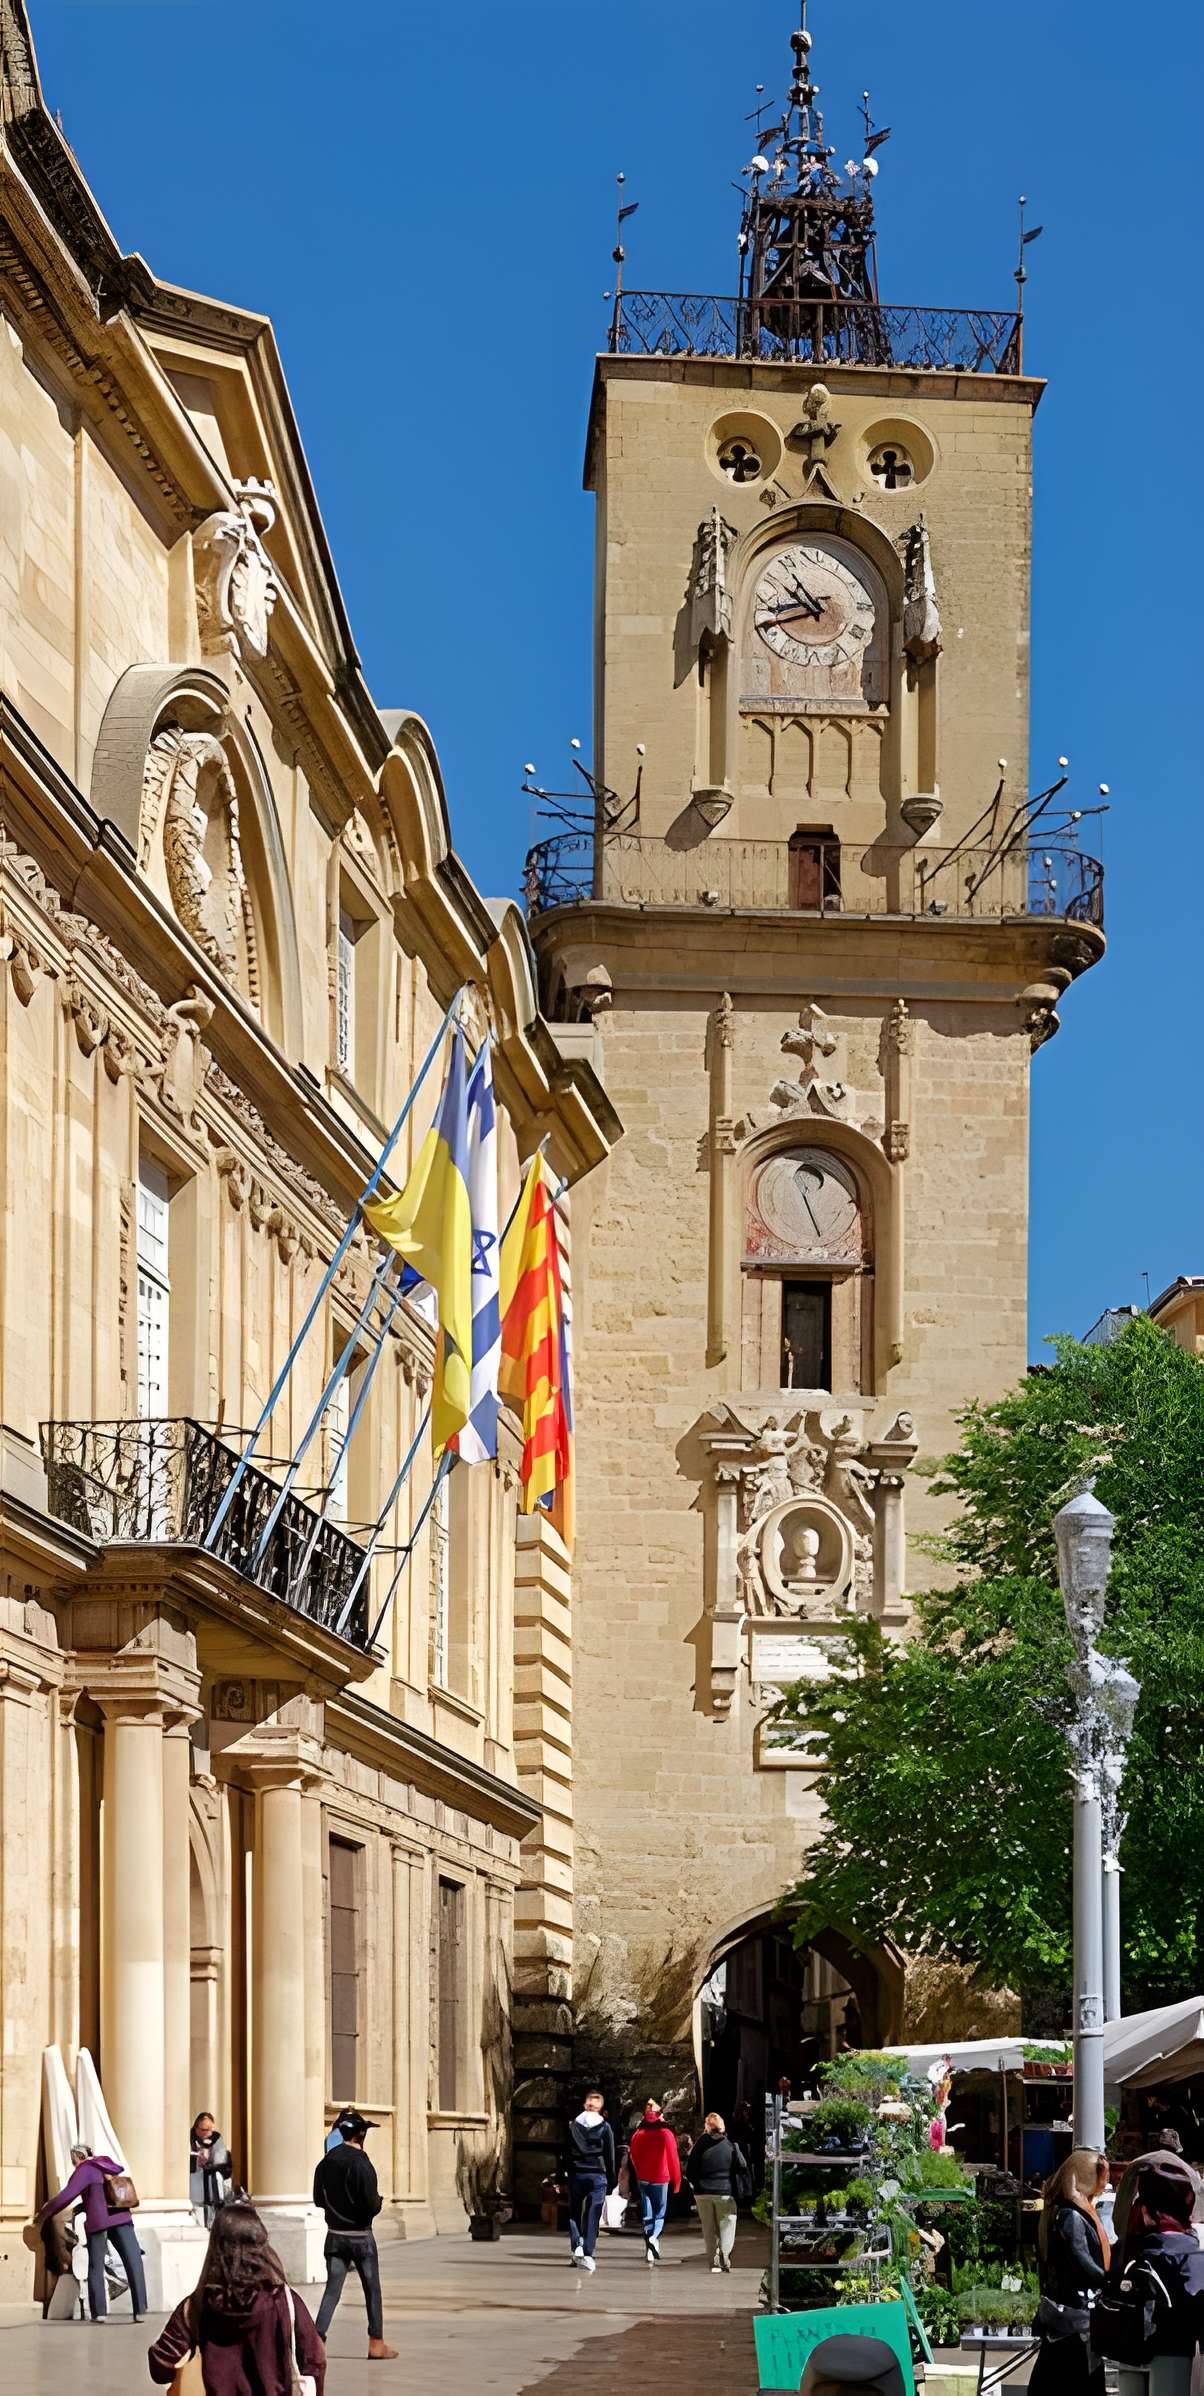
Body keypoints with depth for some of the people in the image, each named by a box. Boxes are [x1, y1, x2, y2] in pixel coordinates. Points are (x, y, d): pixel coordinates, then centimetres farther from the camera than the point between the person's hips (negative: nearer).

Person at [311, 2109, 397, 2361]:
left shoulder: (327, 2161, 2)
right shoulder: (360, 2163, -18)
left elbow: (318, 2199, 9)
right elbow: (371, 2204, -20)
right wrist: (378, 2200, 1)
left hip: (334, 2234, 5)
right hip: (360, 2235, -5)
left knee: (332, 2289, 5)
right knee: (372, 2290, 9)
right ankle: (376, 2345, 16)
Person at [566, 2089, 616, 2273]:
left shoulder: (573, 2125, 5)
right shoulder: (604, 2127, 0)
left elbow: (566, 2153, 5)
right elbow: (610, 2156, 1)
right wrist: (612, 2181, 8)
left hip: (576, 2174, 1)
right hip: (597, 2175, -1)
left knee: (574, 2212, 14)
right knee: (592, 2216, 0)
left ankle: (577, 2245, -8)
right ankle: (587, 2255, -7)